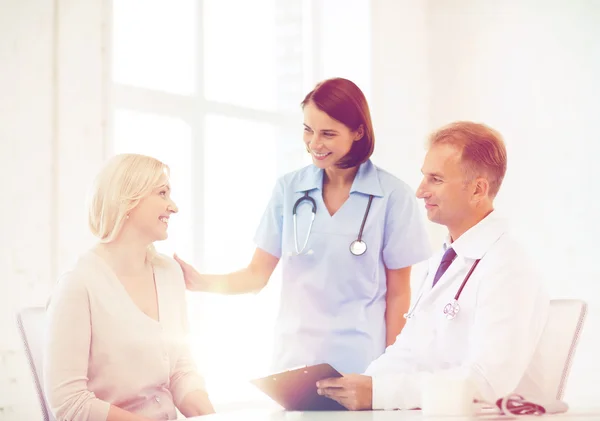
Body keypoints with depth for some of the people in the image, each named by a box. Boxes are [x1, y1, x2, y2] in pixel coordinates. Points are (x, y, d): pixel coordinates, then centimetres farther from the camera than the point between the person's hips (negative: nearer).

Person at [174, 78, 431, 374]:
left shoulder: (393, 196, -6)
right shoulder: (289, 189, 2)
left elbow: (398, 293, -2)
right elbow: (257, 274, 1)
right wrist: (201, 282, -15)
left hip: (359, 362, -2)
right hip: (294, 358, 3)